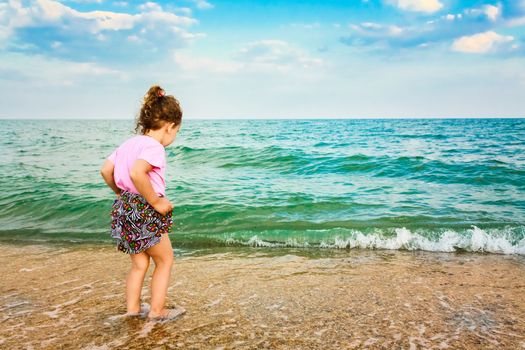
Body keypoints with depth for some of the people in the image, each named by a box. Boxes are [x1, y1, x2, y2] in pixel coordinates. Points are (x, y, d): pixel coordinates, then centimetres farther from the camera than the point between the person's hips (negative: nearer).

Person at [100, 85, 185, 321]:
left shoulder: (129, 143, 10)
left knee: (139, 264, 21)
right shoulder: (154, 147, -18)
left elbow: (106, 171, 11)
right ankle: (157, 310, 17)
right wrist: (156, 202, -24)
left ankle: (133, 308, 27)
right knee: (165, 260, 11)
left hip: (125, 208, 9)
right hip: (145, 212, -9)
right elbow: (136, 173, -34)